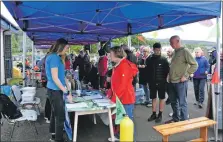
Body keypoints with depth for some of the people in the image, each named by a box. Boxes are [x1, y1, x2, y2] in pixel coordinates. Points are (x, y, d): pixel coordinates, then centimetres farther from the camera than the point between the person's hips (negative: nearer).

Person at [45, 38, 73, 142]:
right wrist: (67, 93, -20)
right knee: (60, 116, -4)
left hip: (56, 90, 10)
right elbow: (55, 78, -22)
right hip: (55, 90, -10)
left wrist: (68, 89, 14)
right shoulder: (54, 57, -18)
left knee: (55, 113, 19)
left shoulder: (57, 57, 12)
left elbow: (62, 75, 17)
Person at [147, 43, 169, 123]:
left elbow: (167, 71, -4)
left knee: (161, 98, 7)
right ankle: (154, 114, 22)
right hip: (152, 82, 3)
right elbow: (147, 70, 5)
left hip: (161, 82, -2)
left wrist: (164, 79, -8)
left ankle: (160, 115, 17)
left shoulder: (164, 59, -5)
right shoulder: (149, 59, 1)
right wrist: (149, 80, 2)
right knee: (153, 98, 11)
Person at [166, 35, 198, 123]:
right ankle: (175, 118, 31)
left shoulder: (185, 51, -9)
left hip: (180, 82, -8)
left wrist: (185, 75, -15)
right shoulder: (174, 52, 13)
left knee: (182, 102, 2)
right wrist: (169, 75, 11)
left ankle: (184, 121, 15)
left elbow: (194, 65, -12)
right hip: (172, 81, 8)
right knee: (173, 101, 16)